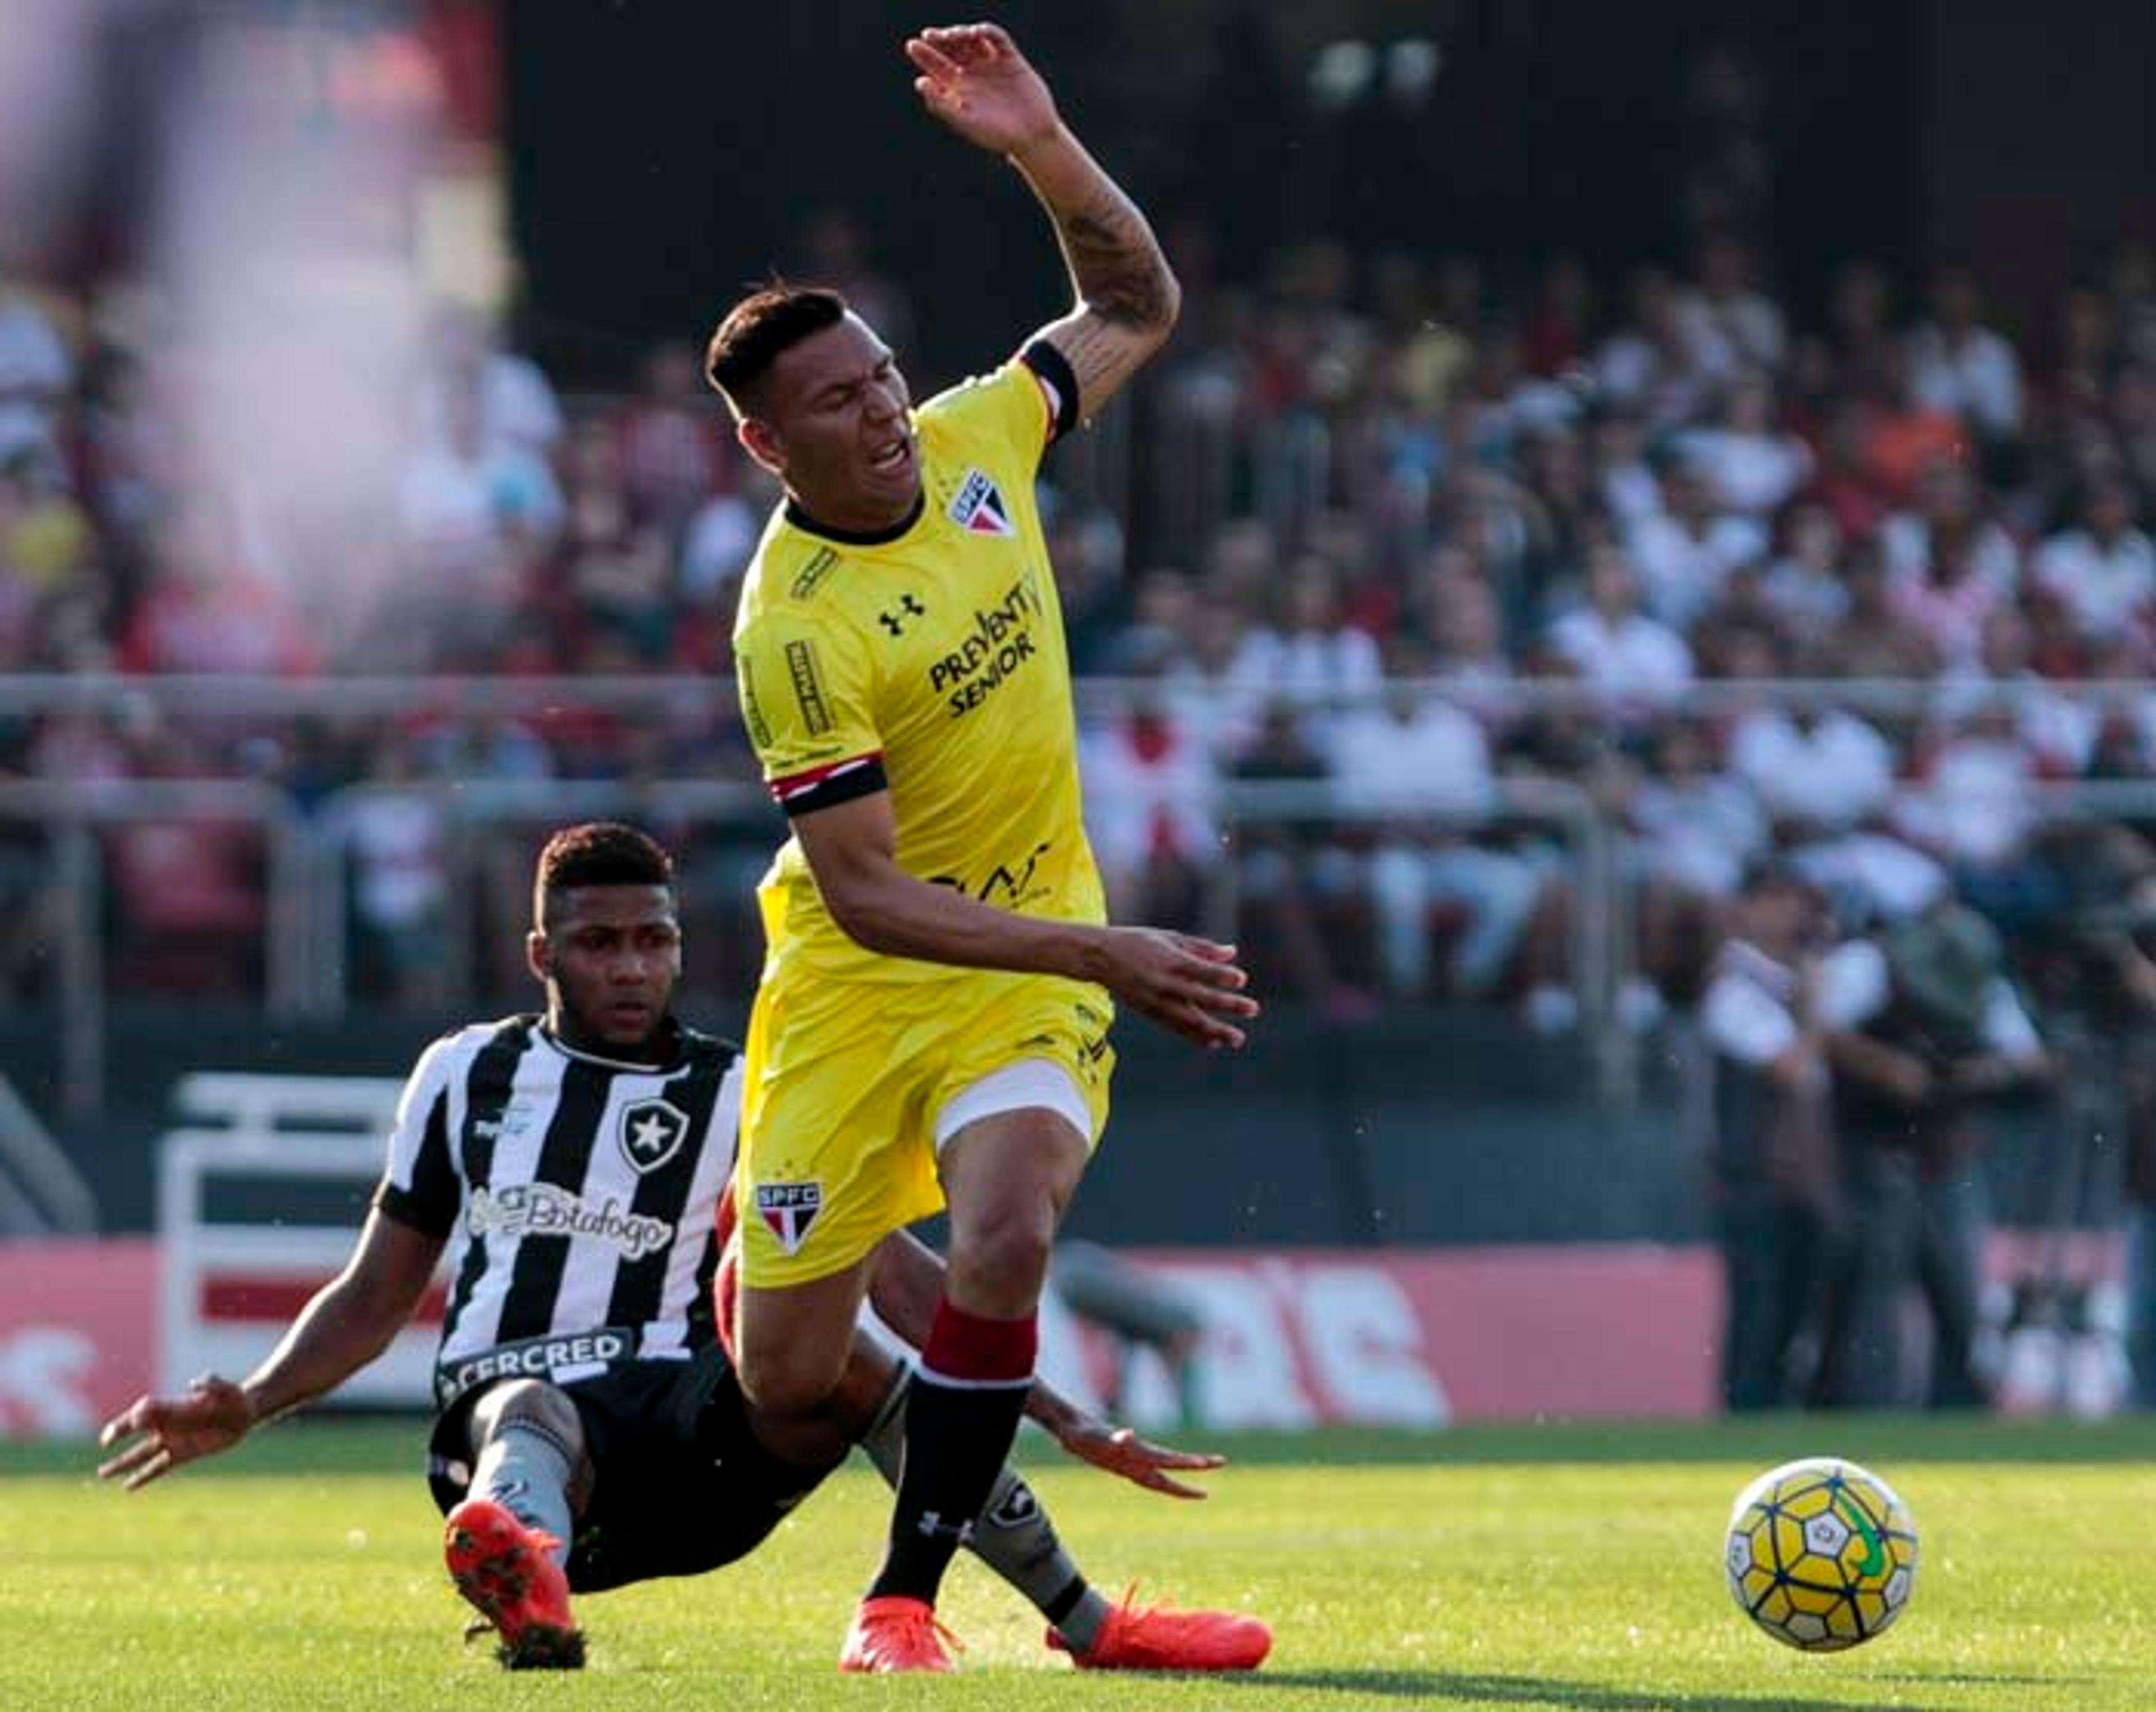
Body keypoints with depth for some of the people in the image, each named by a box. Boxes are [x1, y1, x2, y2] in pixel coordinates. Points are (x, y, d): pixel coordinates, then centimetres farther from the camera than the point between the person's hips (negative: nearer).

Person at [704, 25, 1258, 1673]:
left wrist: (1045, 147, -8)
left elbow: (1137, 308, 11)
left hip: (1034, 952, 3)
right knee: (788, 1384, 0)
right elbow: (865, 895, -23)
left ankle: (905, 1596, -13)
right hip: (860, 981, -3)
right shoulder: (795, 626, -23)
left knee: (1005, 1234, -27)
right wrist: (1104, 957, -28)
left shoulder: (972, 442, -6)